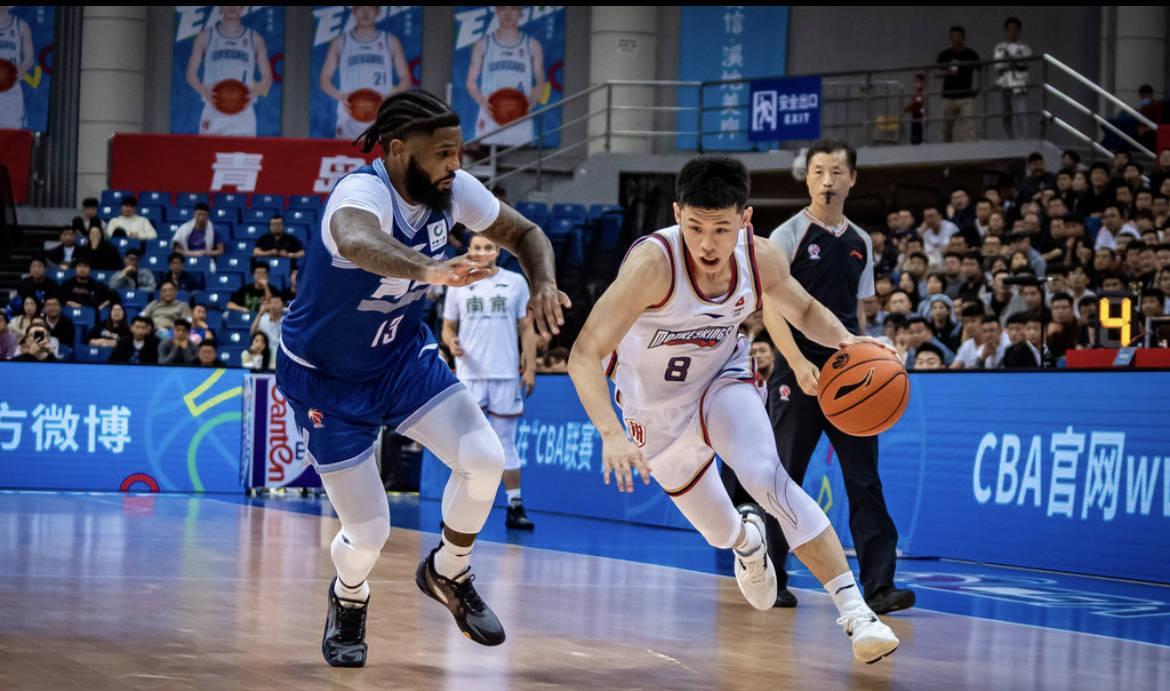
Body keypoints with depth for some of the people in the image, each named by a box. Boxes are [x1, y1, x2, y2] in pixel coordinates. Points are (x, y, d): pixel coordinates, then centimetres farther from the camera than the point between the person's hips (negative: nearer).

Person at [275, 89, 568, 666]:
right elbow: (355, 240, -59)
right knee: (368, 532, -4)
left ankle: (448, 574, 13)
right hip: (326, 375, -5)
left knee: (484, 459, -17)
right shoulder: (363, 192, -33)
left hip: (402, 353, 5)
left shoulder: (452, 190, -13)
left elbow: (525, 234, 1)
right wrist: (430, 270, -77)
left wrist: (543, 283, -21)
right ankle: (349, 602, 34)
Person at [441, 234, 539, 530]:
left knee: (505, 443, 2)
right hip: (469, 375, 1)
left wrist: (530, 367, -1)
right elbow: (448, 327, 12)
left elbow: (526, 328, 7)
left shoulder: (515, 282, 6)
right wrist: (451, 342, -11)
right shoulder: (458, 285, 8)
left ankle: (515, 508, 5)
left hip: (506, 374, -1)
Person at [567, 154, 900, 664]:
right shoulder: (653, 263, -35)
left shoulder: (763, 258, -21)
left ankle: (855, 612, -28)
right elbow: (584, 355, -38)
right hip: (659, 410, -1)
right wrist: (611, 434, -52)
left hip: (723, 381, 1)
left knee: (766, 478, -28)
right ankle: (747, 542, 55)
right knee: (720, 533, 14)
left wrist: (845, 340, -19)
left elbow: (802, 310, 3)